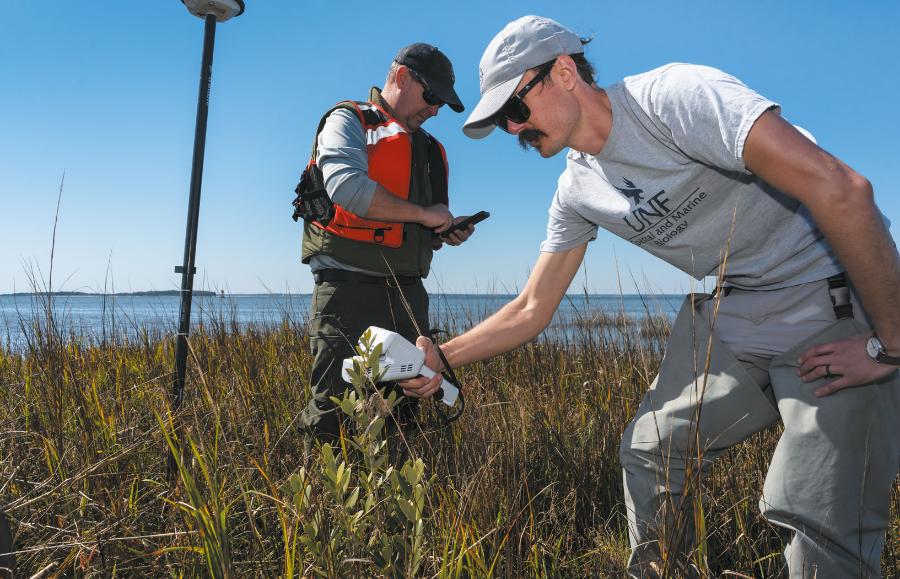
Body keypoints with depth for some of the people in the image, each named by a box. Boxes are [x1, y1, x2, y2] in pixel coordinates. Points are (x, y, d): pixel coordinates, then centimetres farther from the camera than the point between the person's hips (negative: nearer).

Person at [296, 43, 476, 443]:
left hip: (408, 292, 7)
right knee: (334, 418, -7)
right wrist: (422, 213, -13)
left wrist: (447, 231, 6)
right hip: (349, 287, -7)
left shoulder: (430, 149, 23)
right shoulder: (349, 121, 1)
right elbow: (346, 188, -21)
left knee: (404, 414, 11)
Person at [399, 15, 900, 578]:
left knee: (825, 531, -10)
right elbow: (532, 309, 9)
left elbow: (840, 189, -27)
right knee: (649, 453, 8)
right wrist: (441, 358, -1)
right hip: (731, 316, 7)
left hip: (841, 307, -7)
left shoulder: (674, 95, -22)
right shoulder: (577, 191, 3)